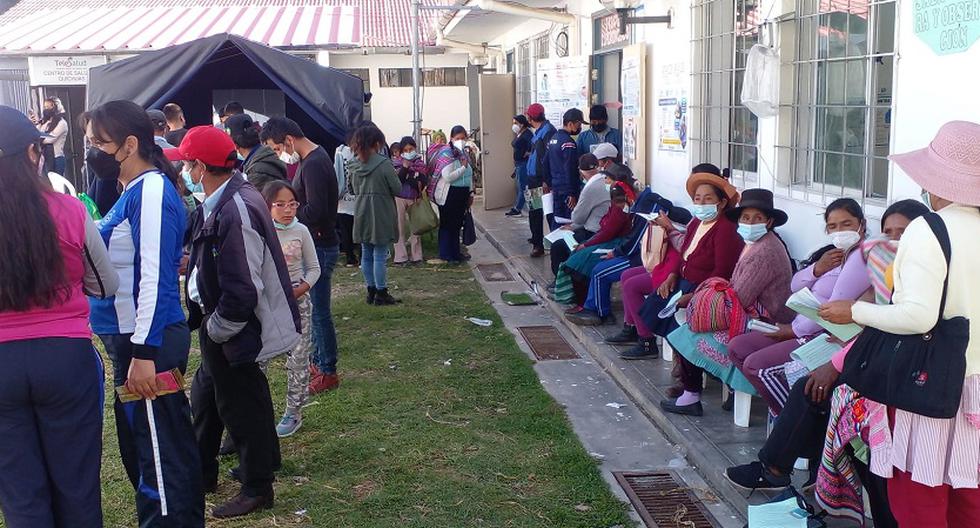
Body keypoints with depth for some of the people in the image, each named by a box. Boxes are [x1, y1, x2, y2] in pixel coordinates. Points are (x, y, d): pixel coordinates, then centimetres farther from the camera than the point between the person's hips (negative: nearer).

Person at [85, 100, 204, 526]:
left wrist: (144, 353, -22)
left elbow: (155, 276, -21)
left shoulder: (152, 189, -16)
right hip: (127, 336, 10)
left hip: (147, 341, -10)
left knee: (159, 447, 0)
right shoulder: (132, 190, 12)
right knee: (138, 442, 19)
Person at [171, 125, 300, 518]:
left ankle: (257, 489, 26)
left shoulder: (235, 212, -28)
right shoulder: (221, 202, 4)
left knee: (240, 405, 7)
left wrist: (214, 328, -16)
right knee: (205, 397, 23)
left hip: (236, 331, -10)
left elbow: (241, 291, -29)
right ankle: (201, 473, 43)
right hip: (221, 324, 10)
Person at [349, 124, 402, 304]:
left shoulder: (355, 165, 2)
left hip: (362, 214, 5)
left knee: (366, 255, 13)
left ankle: (371, 291, 20)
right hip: (381, 215, -5)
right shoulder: (384, 164, -15)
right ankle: (381, 293, 7)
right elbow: (397, 189, -9)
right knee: (380, 256, 1)